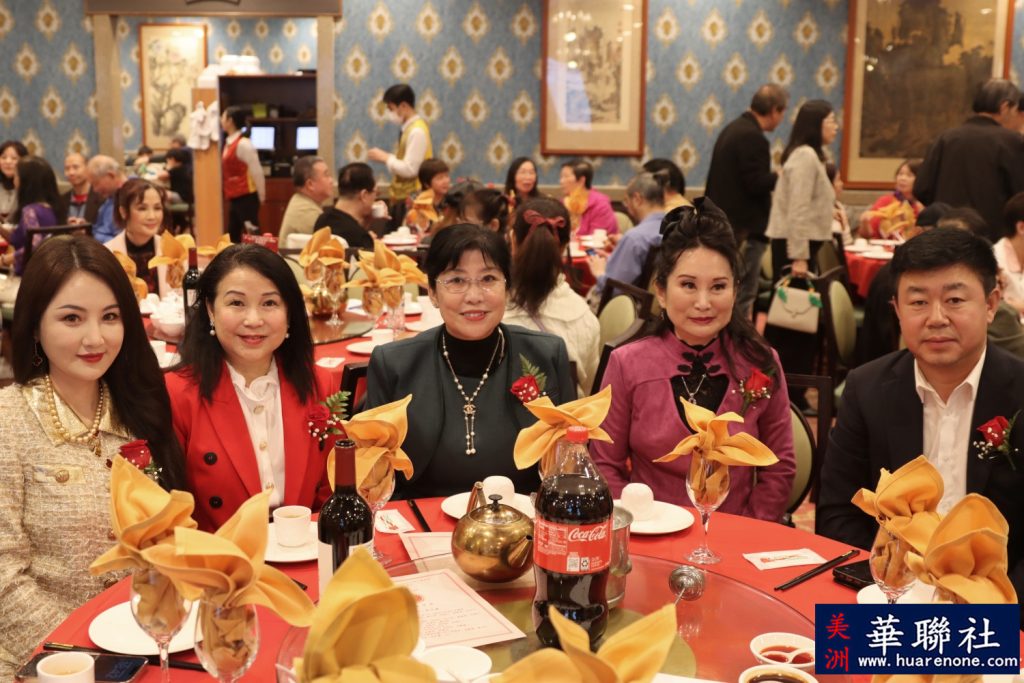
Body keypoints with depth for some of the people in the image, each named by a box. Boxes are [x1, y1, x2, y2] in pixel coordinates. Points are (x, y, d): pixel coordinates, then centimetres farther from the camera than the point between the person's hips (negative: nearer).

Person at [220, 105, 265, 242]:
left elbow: (256, 172, -16)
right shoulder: (229, 143, 11)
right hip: (234, 198, 9)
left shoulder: (243, 144, -16)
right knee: (233, 236, 14)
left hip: (246, 198, -9)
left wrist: (260, 197, -10)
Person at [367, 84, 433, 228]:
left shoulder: (417, 131, -18)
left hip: (411, 198, -10)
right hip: (402, 197, 10)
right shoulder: (410, 128, 12)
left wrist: (385, 158, -13)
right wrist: (386, 157, 6)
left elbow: (409, 169, -22)